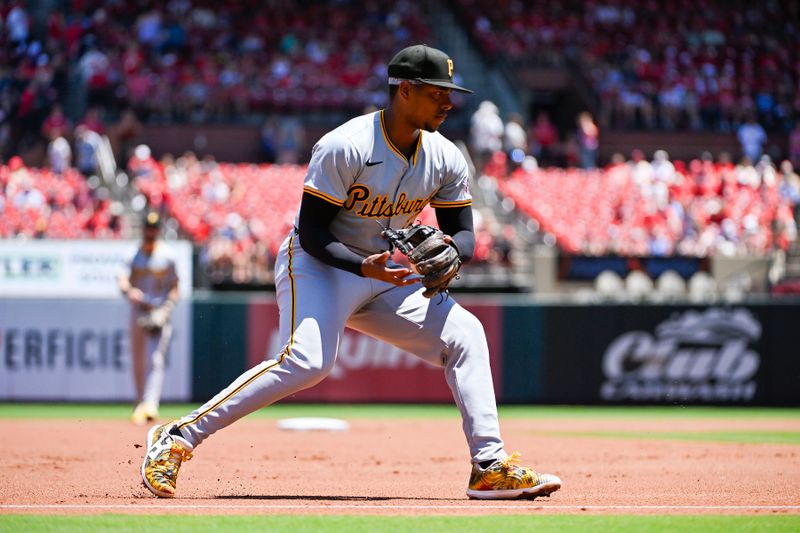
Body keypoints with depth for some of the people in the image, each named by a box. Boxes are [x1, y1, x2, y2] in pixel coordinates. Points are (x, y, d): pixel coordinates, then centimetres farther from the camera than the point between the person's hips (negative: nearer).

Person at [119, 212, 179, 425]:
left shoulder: (166, 255, -1)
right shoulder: (134, 254, 9)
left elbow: (174, 288, 0)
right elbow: (123, 280, 4)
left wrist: (164, 312, -13)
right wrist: (129, 290, -20)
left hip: (160, 311, -4)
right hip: (138, 310, 4)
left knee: (155, 359, -16)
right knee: (137, 361, 9)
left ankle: (150, 406, -27)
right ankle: (141, 404, 22)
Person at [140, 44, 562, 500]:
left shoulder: (447, 159, -2)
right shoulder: (344, 148, -21)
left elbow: (464, 233, 3)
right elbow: (311, 231, -20)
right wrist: (365, 266, -35)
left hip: (386, 275, 7)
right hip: (318, 266, -7)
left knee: (464, 333, -8)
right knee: (307, 362, -30)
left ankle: (490, 467, -10)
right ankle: (177, 439, -24)